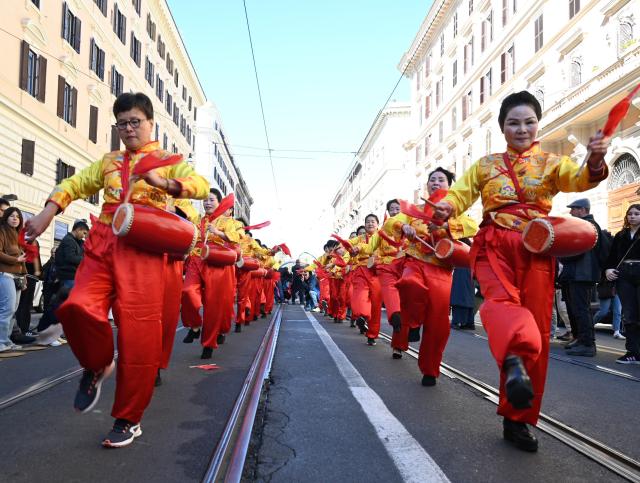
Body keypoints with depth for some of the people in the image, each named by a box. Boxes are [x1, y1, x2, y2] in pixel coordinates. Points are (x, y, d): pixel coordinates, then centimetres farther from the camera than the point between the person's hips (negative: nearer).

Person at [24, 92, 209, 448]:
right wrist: (48, 213, 7)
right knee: (77, 308, -23)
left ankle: (129, 419, 10)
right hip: (103, 247, 4)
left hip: (143, 250, -3)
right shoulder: (109, 162, 24)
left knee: (138, 335, -7)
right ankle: (97, 365, 9)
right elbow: (76, 185, 24)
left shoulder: (168, 160, 11)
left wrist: (165, 183, -23)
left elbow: (202, 186, -5)